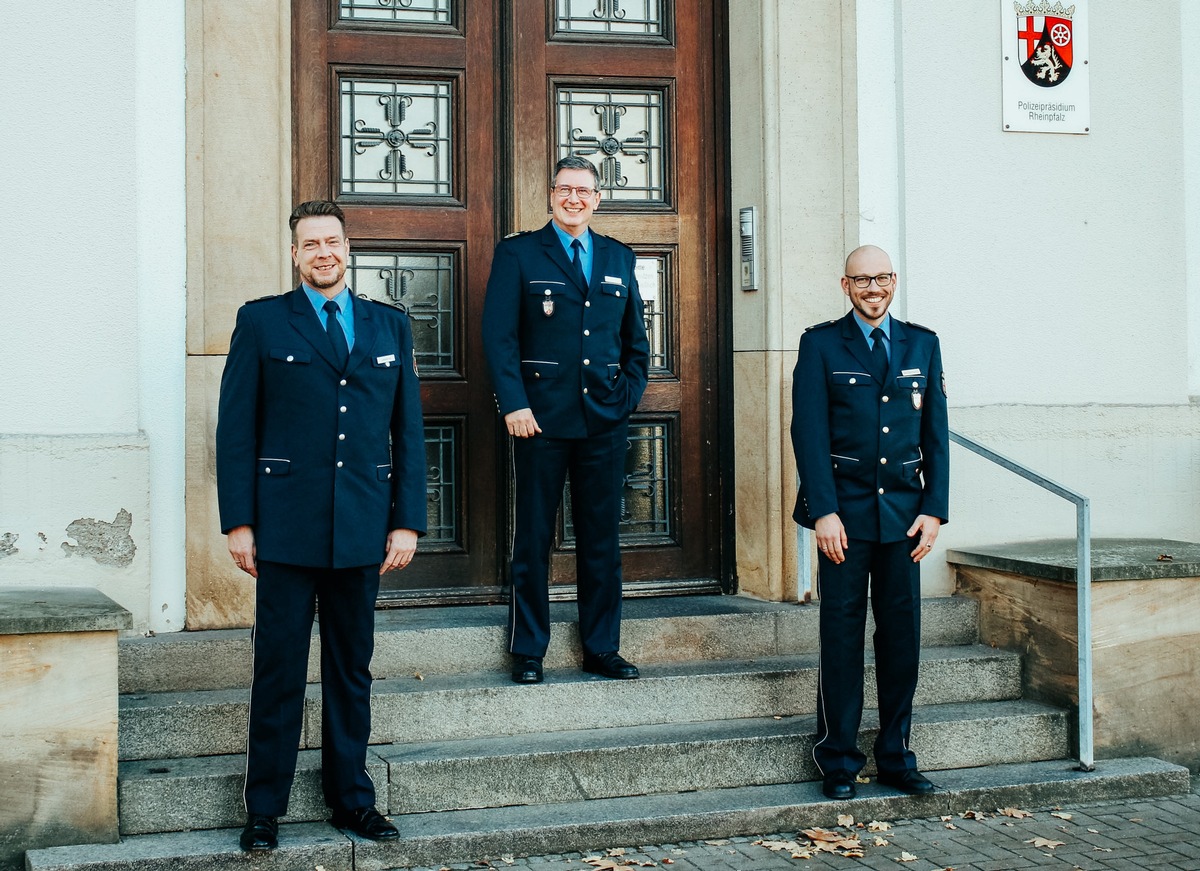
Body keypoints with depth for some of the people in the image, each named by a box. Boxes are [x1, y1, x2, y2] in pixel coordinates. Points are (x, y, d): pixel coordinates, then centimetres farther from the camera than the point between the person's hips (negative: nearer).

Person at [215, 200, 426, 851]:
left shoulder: (390, 326, 12)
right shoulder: (261, 321, 5)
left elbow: (408, 429, 11)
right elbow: (236, 429, 1)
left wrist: (407, 521, 3)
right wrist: (238, 522, -6)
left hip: (362, 529, 3)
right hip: (286, 525, -2)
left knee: (352, 669, 10)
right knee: (279, 670, 1)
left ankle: (350, 798, 20)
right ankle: (264, 809, 11)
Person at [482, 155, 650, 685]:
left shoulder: (619, 259, 15)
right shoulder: (518, 254, 3)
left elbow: (636, 339, 19)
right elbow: (498, 336, -3)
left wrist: (628, 394, 5)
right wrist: (514, 404, -12)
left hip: (605, 421, 4)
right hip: (541, 419, -3)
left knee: (602, 538, 8)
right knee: (533, 538, 2)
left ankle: (602, 649, 18)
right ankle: (528, 652, 11)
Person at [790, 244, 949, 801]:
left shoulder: (922, 344, 11)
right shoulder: (821, 344, 2)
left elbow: (936, 432, 10)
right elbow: (809, 431, -5)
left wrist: (934, 508, 1)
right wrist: (823, 510, -13)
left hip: (904, 512, 3)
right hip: (845, 511, -3)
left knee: (902, 634, 6)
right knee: (841, 635, 1)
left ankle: (895, 756, 17)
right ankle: (839, 761, 10)